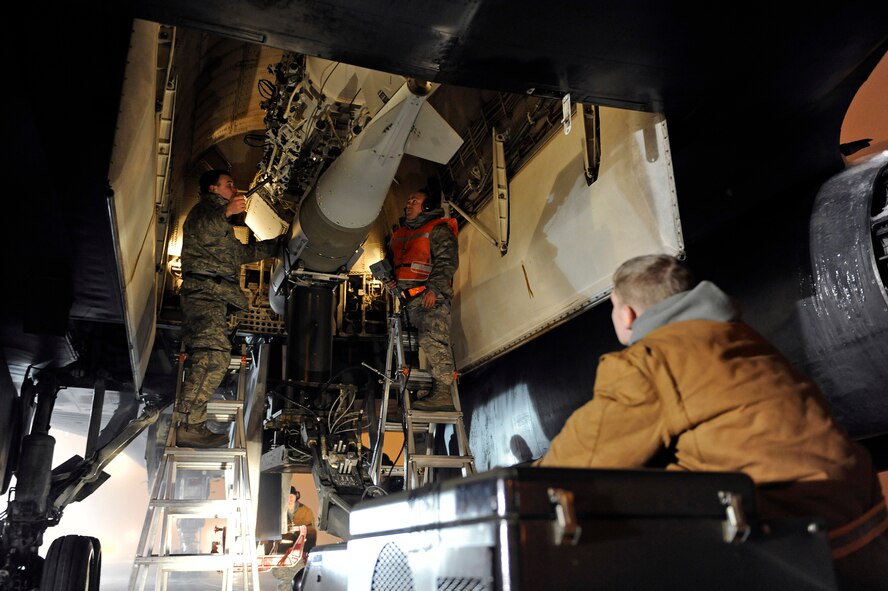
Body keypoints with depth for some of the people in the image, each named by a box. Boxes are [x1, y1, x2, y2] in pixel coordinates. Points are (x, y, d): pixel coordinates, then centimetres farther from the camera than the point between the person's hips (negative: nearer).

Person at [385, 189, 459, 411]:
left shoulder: (438, 229, 3)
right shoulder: (399, 235, 27)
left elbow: (447, 261, -8)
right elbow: (392, 262, 32)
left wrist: (434, 288, -19)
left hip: (431, 296, -8)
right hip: (409, 298, 8)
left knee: (432, 339, -19)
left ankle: (442, 392, -24)